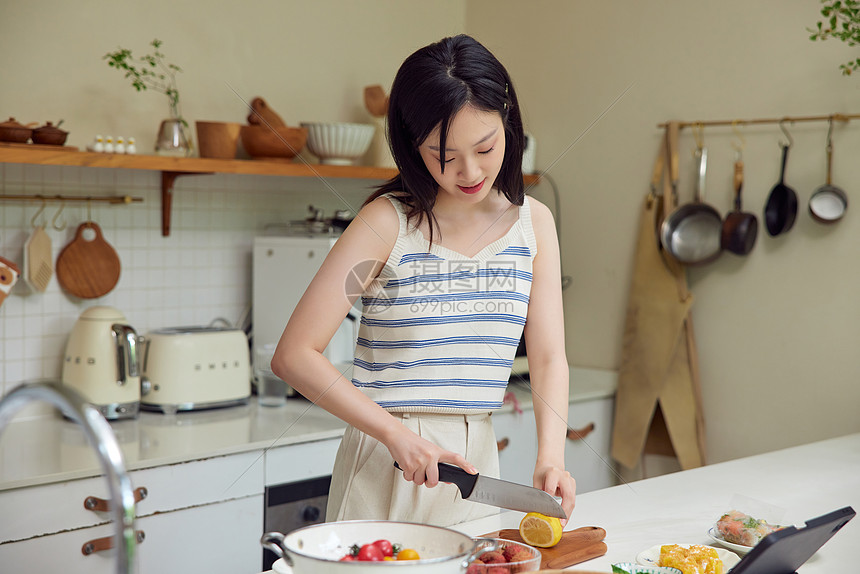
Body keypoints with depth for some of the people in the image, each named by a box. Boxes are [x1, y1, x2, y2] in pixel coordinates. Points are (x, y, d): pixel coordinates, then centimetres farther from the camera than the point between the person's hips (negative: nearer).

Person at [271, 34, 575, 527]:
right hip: (386, 467, -4)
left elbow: (549, 357, 1)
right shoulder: (389, 222, -11)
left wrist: (551, 456, -16)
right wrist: (397, 433, -20)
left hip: (477, 460, 4)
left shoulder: (532, 222, 3)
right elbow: (293, 356, -14)